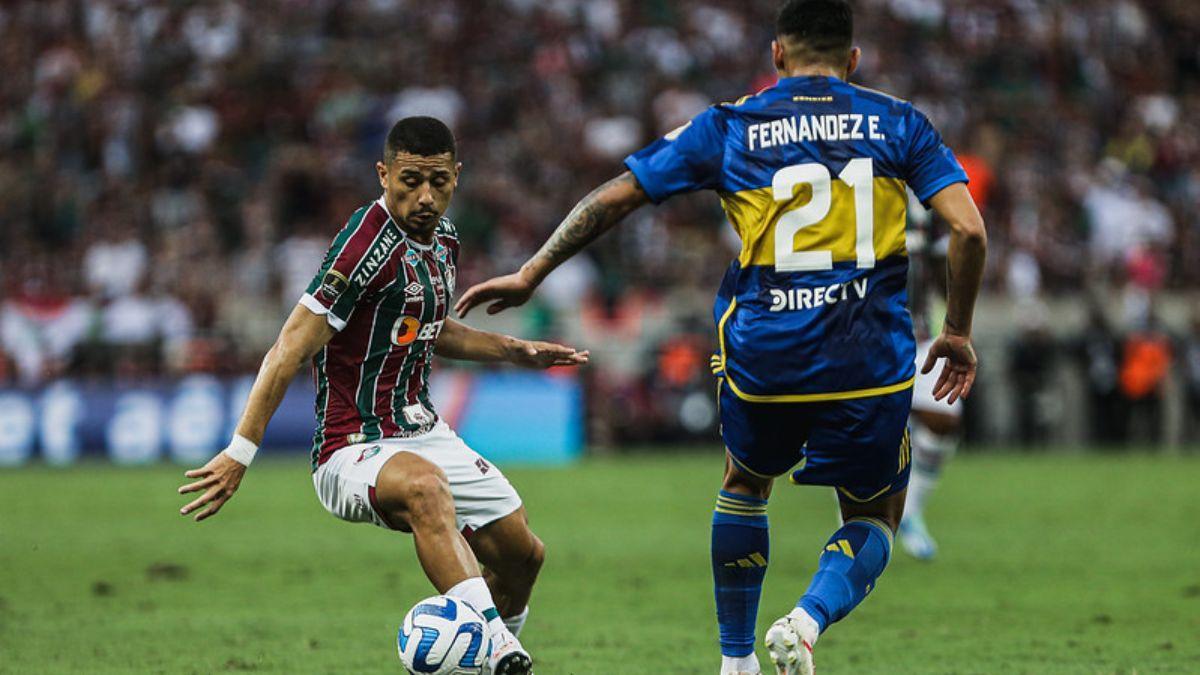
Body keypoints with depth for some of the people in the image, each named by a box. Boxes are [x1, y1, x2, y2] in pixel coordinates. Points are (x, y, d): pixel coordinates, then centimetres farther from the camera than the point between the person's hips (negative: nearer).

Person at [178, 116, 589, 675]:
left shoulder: (442, 237, 7)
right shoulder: (369, 243, -20)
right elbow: (292, 347, -22)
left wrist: (515, 351, 20)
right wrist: (240, 452, -25)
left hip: (423, 431, 9)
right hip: (354, 450, -9)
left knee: (521, 554, 11)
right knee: (423, 485, -41)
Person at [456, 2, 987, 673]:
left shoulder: (729, 127, 7)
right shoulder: (898, 123, 6)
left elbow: (612, 198, 8)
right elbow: (969, 229, -3)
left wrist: (529, 276, 18)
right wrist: (959, 333, 9)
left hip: (762, 358, 1)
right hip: (870, 363, -1)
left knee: (745, 484, 30)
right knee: (876, 518, 17)